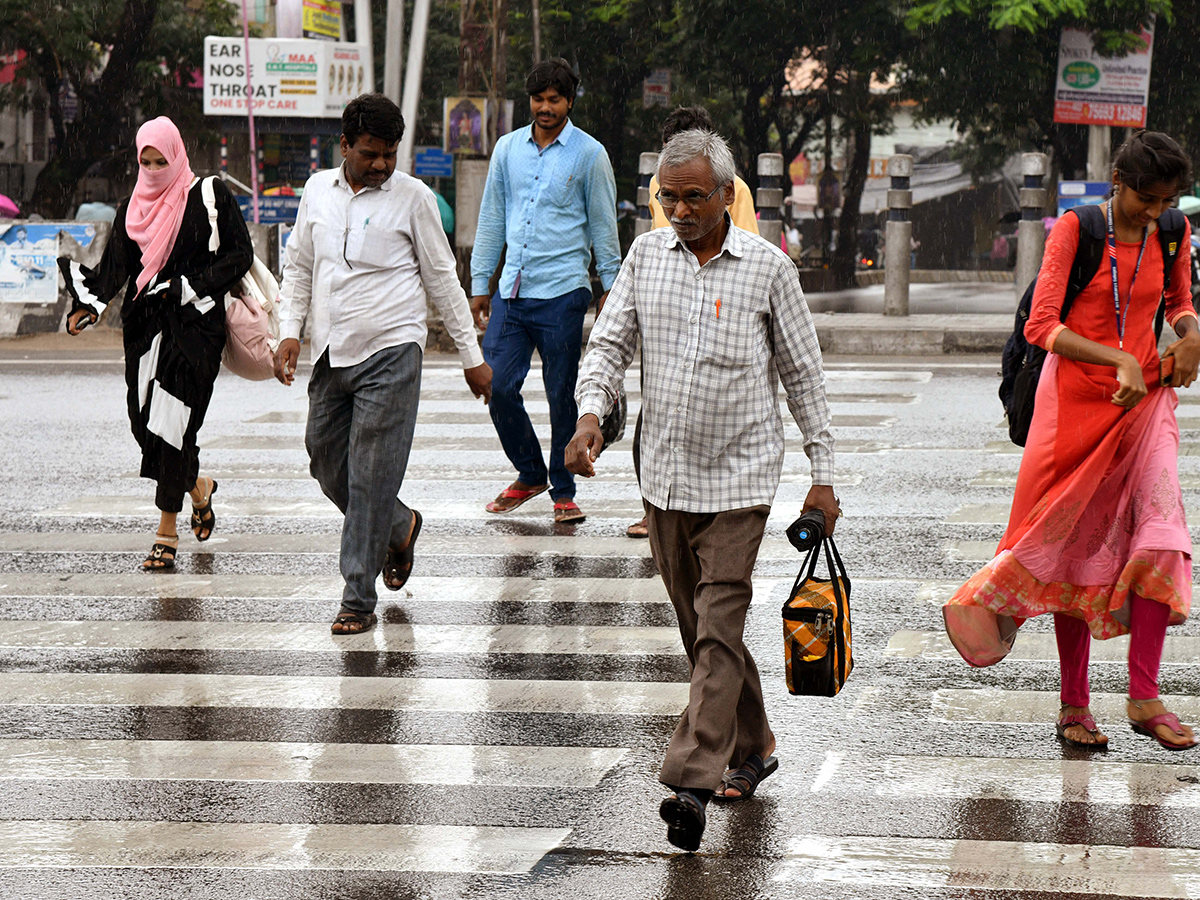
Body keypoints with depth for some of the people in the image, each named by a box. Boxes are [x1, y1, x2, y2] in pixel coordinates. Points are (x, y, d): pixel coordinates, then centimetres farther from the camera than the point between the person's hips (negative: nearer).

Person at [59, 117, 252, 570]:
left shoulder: (210, 197, -2)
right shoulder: (134, 206, 11)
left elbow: (240, 256, -4)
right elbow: (114, 265, 5)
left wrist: (189, 289, -12)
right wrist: (87, 304, -11)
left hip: (193, 326, -5)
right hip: (144, 325, 5)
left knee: (173, 418, -11)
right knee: (145, 418, 2)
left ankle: (167, 531, -6)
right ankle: (198, 487, 31)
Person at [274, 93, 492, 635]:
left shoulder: (412, 197, -1)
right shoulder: (318, 190, 10)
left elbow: (442, 280, 4)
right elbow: (298, 266, 18)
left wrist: (471, 356, 5)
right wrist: (289, 331, 5)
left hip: (390, 352, -5)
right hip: (330, 355, 5)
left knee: (372, 478, -7)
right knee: (325, 460, 9)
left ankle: (358, 600, -3)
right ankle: (399, 528, 35)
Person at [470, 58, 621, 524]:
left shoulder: (589, 154, 1)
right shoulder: (508, 148, 11)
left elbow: (602, 226, 5)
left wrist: (611, 287, 2)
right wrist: (479, 284, 15)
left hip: (561, 293, -4)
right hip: (511, 291, 4)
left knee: (562, 394, -1)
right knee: (498, 385, -1)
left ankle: (564, 491, 10)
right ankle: (529, 473, 19)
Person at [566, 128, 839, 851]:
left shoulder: (767, 266, -4)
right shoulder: (646, 256, 5)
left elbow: (803, 372, 1)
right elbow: (611, 343, 8)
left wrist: (823, 474, 1)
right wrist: (591, 414, -12)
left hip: (739, 475, -4)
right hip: (665, 474, 5)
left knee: (719, 627, -10)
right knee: (700, 625, 13)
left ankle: (692, 780, -16)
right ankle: (752, 746, 29)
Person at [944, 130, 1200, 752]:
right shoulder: (1075, 231, -9)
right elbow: (1041, 327, -16)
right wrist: (1119, 360, -27)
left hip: (1143, 400, 3)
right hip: (1075, 403, -3)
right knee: (1079, 551, 2)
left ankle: (1143, 695, -10)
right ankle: (1073, 704, 11)